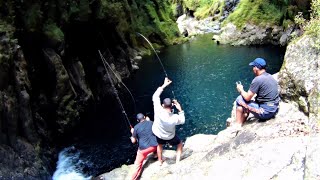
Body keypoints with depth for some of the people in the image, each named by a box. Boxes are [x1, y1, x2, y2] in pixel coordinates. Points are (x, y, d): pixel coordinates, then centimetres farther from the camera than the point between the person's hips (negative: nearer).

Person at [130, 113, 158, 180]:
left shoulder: (136, 127, -3)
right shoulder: (151, 122, 3)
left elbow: (133, 141, 2)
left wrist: (132, 133, 20)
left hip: (143, 148, -2)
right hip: (154, 146, 3)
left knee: (138, 164, 6)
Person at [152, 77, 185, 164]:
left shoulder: (158, 110, -36)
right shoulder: (175, 118, -38)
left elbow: (155, 96, -23)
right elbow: (182, 121, -14)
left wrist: (164, 85, -20)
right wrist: (180, 110, -20)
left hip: (158, 133, 3)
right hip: (169, 137, -2)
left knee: (160, 145, 35)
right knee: (180, 144, 27)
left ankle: (160, 161, 51)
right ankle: (177, 161, 28)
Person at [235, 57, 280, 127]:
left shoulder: (257, 80, -17)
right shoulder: (271, 77, 9)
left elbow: (247, 97, -14)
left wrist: (241, 90, 5)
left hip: (265, 112, -9)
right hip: (275, 110, 9)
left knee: (239, 100, 2)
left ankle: (238, 125, 9)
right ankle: (241, 124, 26)